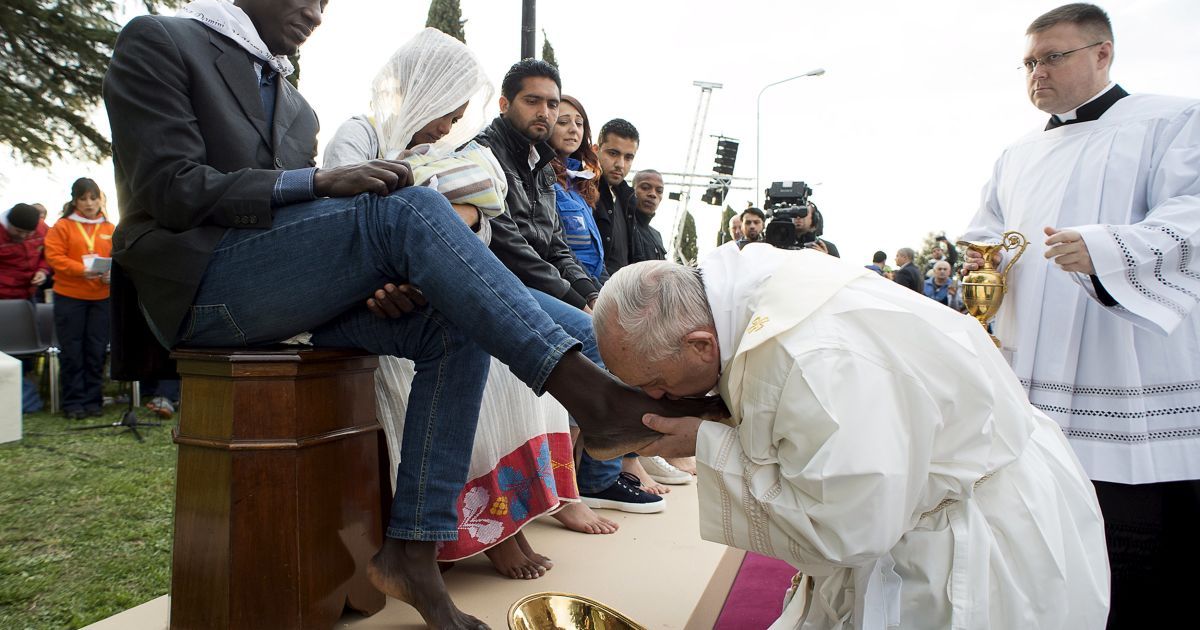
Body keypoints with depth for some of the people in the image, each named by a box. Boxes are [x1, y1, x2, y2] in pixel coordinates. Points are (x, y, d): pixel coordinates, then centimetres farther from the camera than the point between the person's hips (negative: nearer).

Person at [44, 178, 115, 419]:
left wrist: (112, 274, -15)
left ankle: (93, 400, 15)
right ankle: (73, 402, 11)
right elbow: (54, 256, -7)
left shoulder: (110, 228, 8)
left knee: (97, 351, 6)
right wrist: (82, 270, -21)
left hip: (101, 297, 2)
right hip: (69, 297, -2)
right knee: (72, 351, 3)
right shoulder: (62, 226, 0)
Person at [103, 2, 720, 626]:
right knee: (409, 207, -27)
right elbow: (173, 189, -10)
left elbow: (297, 220, 15)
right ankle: (589, 392, -33)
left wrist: (381, 279, -6)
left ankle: (412, 549, -15)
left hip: (280, 292, 7)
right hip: (197, 283, -7)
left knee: (453, 327, -14)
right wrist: (319, 181, -20)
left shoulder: (295, 106, 24)